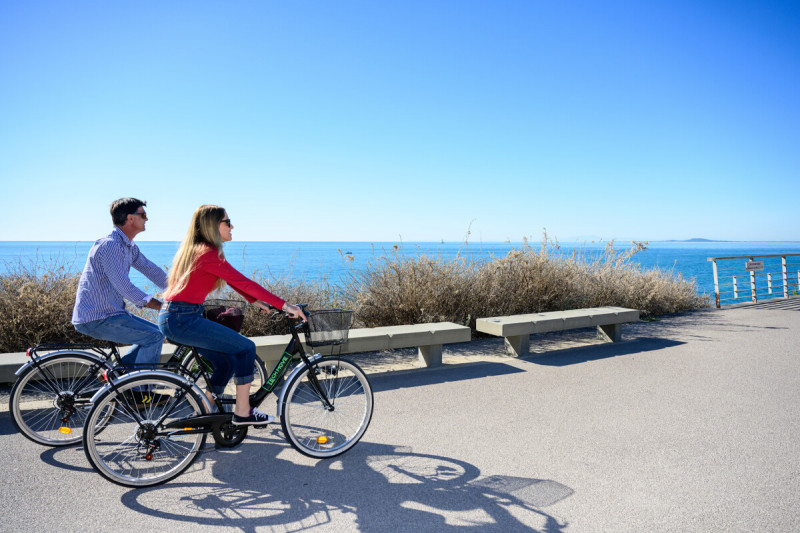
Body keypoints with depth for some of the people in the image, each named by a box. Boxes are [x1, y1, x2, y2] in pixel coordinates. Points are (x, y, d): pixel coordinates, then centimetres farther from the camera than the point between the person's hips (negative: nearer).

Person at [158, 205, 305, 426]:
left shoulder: (194, 249, 14)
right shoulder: (208, 253, -16)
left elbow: (233, 280, 20)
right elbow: (243, 282, -21)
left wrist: (254, 300, 14)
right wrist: (284, 305, -20)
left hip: (171, 318, 10)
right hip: (183, 319, -10)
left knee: (226, 362, 15)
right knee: (246, 348, -4)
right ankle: (242, 412, 5)